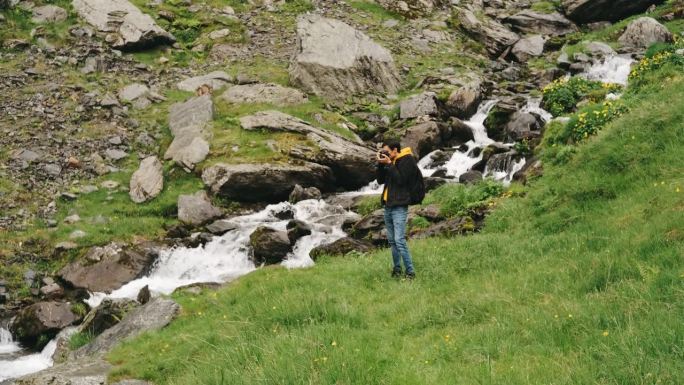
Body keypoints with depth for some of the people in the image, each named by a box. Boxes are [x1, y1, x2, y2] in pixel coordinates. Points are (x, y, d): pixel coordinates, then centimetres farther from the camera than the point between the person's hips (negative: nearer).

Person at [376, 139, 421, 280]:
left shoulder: (407, 160, -8)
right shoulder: (391, 161, 13)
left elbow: (400, 180, -18)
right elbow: (380, 180, 12)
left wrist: (389, 164, -15)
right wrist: (381, 164, 1)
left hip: (399, 206, -8)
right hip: (388, 206, 8)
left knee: (399, 240, -15)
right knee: (392, 240, 10)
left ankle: (410, 272, -11)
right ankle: (397, 268, 18)